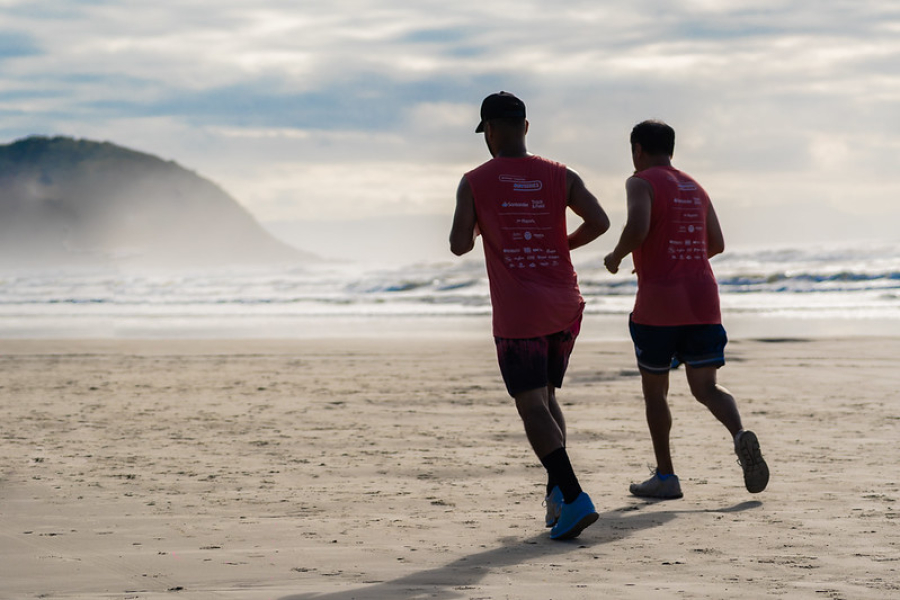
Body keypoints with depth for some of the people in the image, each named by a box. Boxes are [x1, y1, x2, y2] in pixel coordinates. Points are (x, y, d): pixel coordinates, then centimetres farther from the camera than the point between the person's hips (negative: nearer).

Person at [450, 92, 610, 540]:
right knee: (546, 395, 21)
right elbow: (599, 222, -6)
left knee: (533, 409, -6)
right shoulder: (560, 177, 5)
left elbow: (459, 245, -7)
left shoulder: (474, 183, -1)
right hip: (565, 305, 4)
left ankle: (573, 499, -22)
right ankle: (557, 489, 12)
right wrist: (564, 245, 12)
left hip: (517, 314, -4)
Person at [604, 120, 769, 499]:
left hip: (658, 301, -5)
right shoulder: (695, 189, 18)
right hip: (702, 298, 5)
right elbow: (716, 244, 22)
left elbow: (638, 228, -21)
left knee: (654, 389, 11)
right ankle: (741, 435, -26)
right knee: (705, 387, 4)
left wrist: (616, 257, -3)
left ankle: (665, 477, 9)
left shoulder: (642, 183, -3)